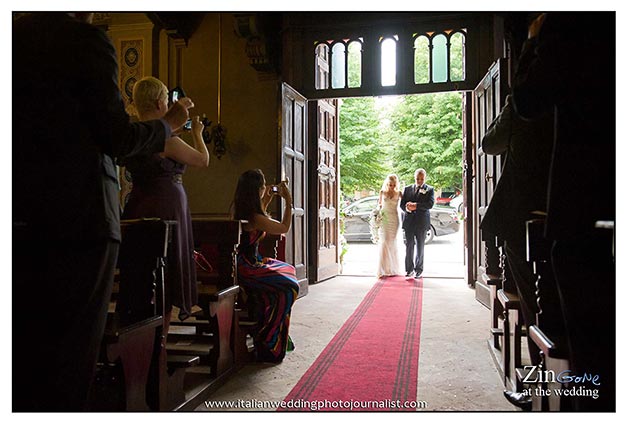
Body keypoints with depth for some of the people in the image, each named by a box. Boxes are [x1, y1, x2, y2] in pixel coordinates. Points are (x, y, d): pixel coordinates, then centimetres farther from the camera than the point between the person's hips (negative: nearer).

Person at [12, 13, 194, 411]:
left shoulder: (16, 34, 11)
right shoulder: (87, 39, -6)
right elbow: (117, 137, -8)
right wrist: (169, 123, 9)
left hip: (20, 216, 6)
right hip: (78, 217, -6)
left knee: (22, 351, 16)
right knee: (69, 353, 4)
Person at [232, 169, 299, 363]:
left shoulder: (240, 211, 5)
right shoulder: (256, 218, -22)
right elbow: (284, 228, -7)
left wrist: (266, 200, 21)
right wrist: (289, 200, -1)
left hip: (245, 262, 10)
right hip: (246, 269, -10)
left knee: (288, 270, 21)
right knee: (288, 287, -10)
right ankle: (269, 344, 1)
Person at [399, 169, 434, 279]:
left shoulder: (430, 189, 5)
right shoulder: (407, 189, 13)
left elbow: (430, 204, -9)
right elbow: (401, 204, 8)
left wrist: (416, 205, -18)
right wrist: (407, 208, -15)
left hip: (422, 221, -2)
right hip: (409, 221, 2)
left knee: (420, 247, 3)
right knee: (409, 246, 2)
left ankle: (418, 270, 12)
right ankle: (409, 269, 10)